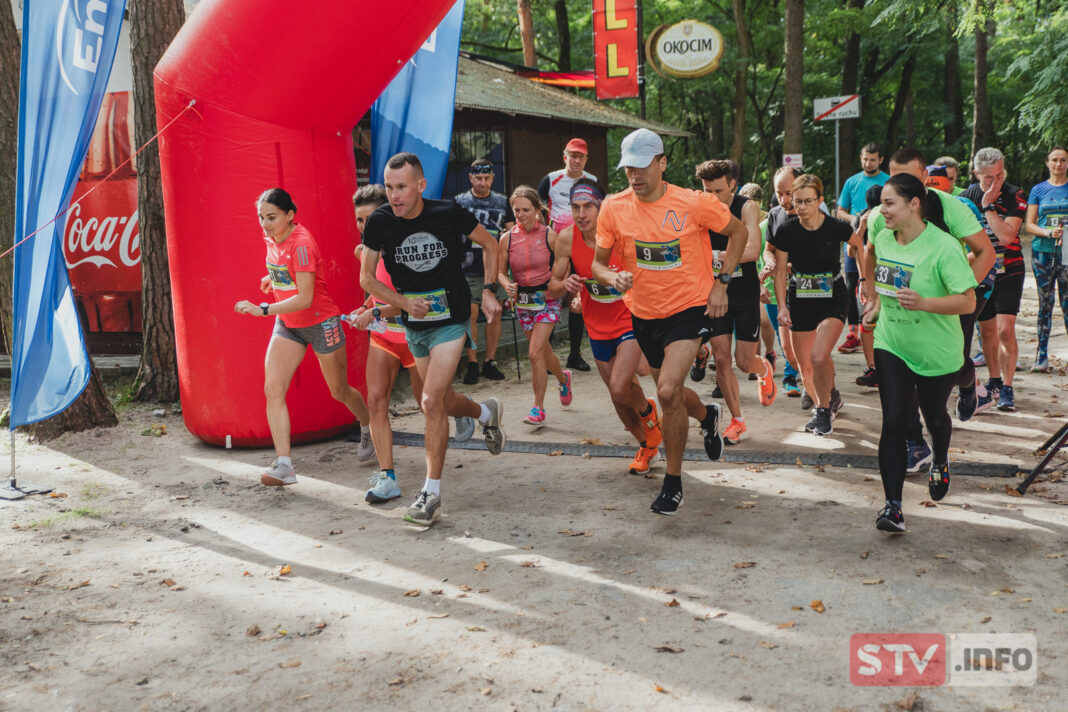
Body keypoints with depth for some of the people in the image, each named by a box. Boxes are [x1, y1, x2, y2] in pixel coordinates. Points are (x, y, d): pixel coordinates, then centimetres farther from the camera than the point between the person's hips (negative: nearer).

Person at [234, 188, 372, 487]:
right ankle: (284, 465, -13)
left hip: (321, 323, -7)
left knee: (340, 391, 10)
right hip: (287, 324, 7)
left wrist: (262, 310, -34)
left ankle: (369, 429, 41)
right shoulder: (272, 238, -2)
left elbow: (305, 298, -30)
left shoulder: (301, 243, -26)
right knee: (272, 389, -12)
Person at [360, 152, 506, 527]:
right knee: (444, 401, 15)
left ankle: (431, 493, -3)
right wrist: (403, 302, -13)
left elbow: (489, 244, 3)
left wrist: (489, 291, -3)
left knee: (432, 402, -15)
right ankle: (487, 412, 50)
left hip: (451, 320, -4)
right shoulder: (379, 222, -9)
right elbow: (367, 278, 1)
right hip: (414, 325, 4)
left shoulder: (448, 213, -14)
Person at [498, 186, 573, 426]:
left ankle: (538, 408, -5)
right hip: (522, 302, 4)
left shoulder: (549, 235, -9)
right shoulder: (507, 238, -3)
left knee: (535, 352, -15)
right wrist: (507, 285, -16)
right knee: (544, 352, 16)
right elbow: (501, 272, 4)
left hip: (547, 300, -4)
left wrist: (559, 287, -16)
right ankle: (563, 378, 48)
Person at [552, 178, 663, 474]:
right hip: (598, 327, 4)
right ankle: (648, 446, 38)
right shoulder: (567, 238, -10)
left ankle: (647, 409, 18)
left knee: (619, 387, -19)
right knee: (617, 397, 12)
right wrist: (566, 284, -22)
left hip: (631, 319, -4)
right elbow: (553, 285, -2)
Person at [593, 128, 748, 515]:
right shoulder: (614, 208, -8)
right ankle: (707, 416, 56)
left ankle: (673, 480, 0)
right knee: (669, 393, 19)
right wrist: (613, 277, -22)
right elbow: (599, 262, 1)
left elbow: (738, 232, 2)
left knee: (668, 391, -20)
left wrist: (721, 282, -5)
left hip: (690, 307, -4)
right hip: (644, 313, 4)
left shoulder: (694, 203, -14)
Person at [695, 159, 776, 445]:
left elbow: (752, 250, -25)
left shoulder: (747, 208, -12)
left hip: (745, 293, -2)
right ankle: (737, 420, 13)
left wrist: (713, 255, -34)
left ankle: (765, 370, 40)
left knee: (744, 362, 1)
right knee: (721, 359, -2)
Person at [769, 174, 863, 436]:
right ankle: (827, 402, 38)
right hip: (800, 303, 3)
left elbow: (861, 247, 8)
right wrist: (781, 306, -7)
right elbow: (780, 272, 1)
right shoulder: (786, 232, -8)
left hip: (833, 300, -3)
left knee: (819, 357, -23)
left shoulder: (836, 228, -12)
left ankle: (824, 408, 2)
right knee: (805, 368, 8)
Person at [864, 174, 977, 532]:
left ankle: (940, 463, 52)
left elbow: (968, 301, -23)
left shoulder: (943, 247, -22)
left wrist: (923, 303, -37)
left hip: (937, 352, -3)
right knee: (893, 421, -7)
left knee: (934, 415, 17)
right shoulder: (882, 239, -4)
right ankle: (893, 506, -7)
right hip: (891, 345, 3)